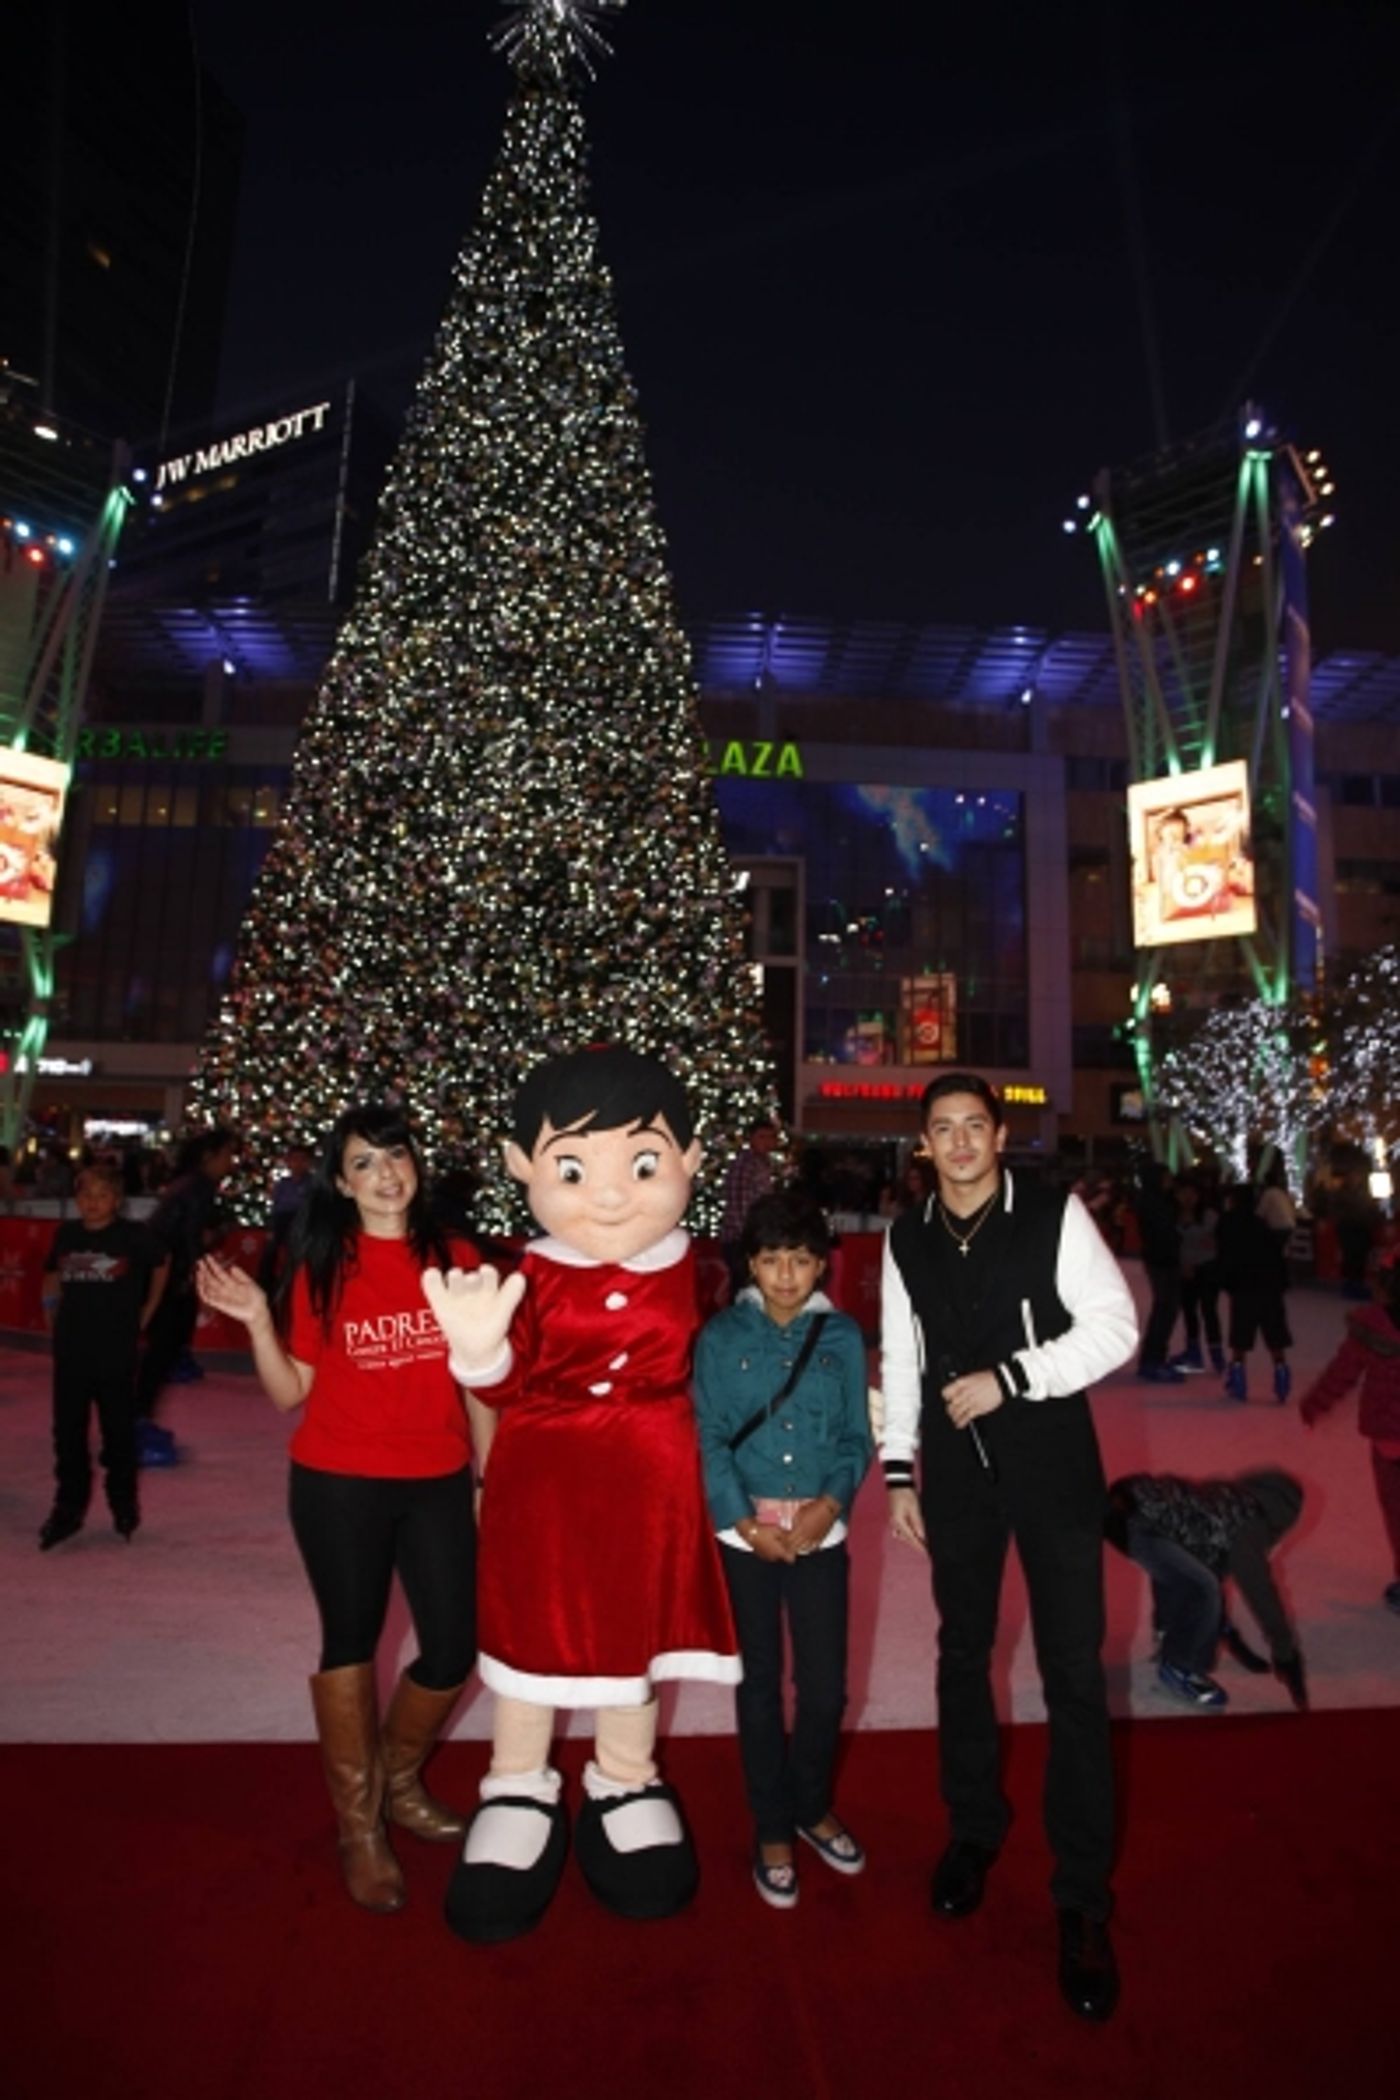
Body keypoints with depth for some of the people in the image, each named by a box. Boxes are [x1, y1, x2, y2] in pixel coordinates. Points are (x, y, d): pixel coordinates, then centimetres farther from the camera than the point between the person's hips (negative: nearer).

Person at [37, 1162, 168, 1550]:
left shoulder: (134, 1235, -9)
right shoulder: (66, 1233, 1)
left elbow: (159, 1270, 5)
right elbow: (53, 1274, 19)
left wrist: (144, 1315, 6)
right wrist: (52, 1309, 7)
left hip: (116, 1351, -3)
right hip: (71, 1349, 3)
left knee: (119, 1431, 8)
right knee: (68, 1431, 12)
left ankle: (124, 1504, 26)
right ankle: (69, 1506, 28)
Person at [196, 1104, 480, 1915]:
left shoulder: (457, 1260, -2)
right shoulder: (320, 1271, -5)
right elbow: (291, 1394, -3)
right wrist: (258, 1320, -17)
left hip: (437, 1483, 2)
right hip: (339, 1485, -2)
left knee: (455, 1650, 9)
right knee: (352, 1641, 11)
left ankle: (400, 1780, 41)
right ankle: (360, 1825, 35)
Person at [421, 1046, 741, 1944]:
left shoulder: (688, 1268, -12)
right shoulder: (531, 1278, -17)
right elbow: (505, 1388, -15)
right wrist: (479, 1348, -33)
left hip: (651, 1480, 2)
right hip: (541, 1477, -1)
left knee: (637, 1624, 18)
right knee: (533, 1624, 16)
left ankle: (625, 1781, 44)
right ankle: (519, 1788, 42)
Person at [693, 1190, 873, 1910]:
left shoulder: (842, 1336, 0)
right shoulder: (721, 1335, -5)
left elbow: (857, 1435, 2)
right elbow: (709, 1437, -5)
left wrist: (831, 1502, -13)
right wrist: (745, 1521, -12)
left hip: (821, 1533, 1)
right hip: (745, 1537, -1)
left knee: (825, 1686, 8)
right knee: (760, 1685, 11)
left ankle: (813, 1808, 37)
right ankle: (772, 1831, 32)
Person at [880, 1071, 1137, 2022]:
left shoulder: (1056, 1216, -10)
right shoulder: (907, 1240, 2)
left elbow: (1115, 1327, -13)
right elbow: (900, 1360, 6)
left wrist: (1010, 1377, -19)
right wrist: (899, 1468, 6)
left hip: (1051, 1462, -3)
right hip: (958, 1468, 4)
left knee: (1075, 1674, 2)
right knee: (963, 1654, 18)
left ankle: (1084, 1900, 20)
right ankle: (974, 1830, 41)